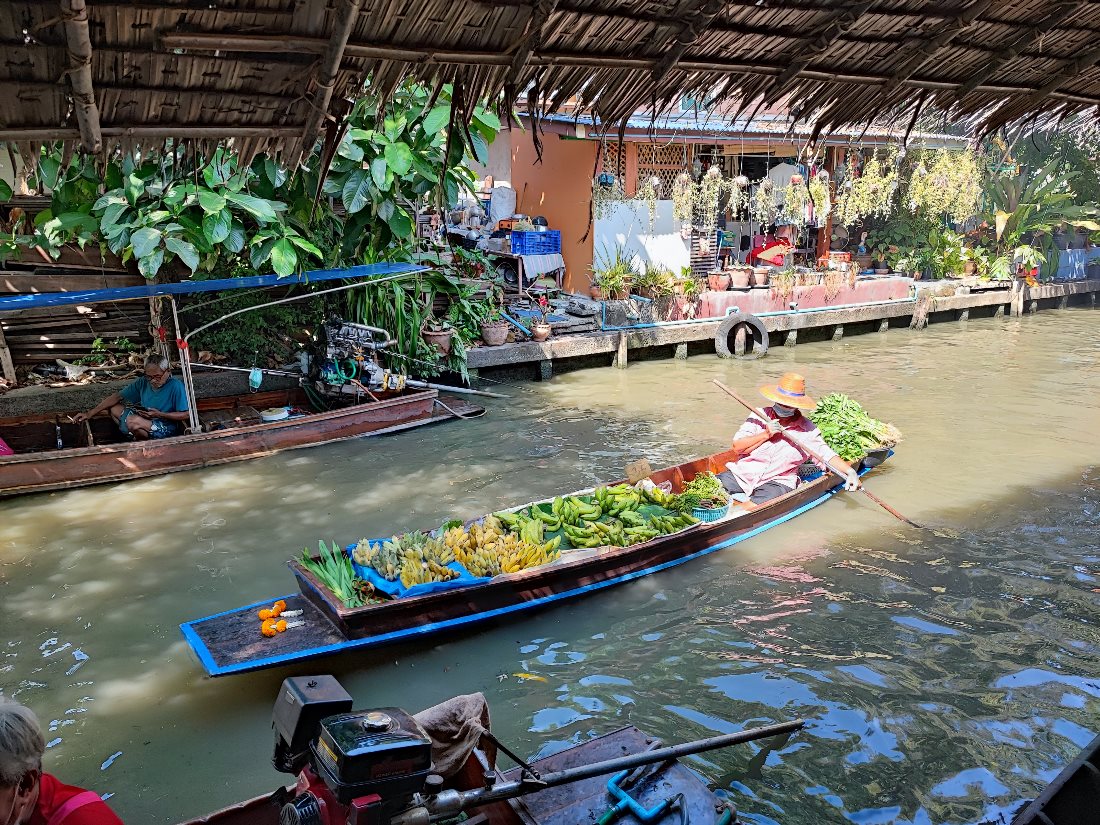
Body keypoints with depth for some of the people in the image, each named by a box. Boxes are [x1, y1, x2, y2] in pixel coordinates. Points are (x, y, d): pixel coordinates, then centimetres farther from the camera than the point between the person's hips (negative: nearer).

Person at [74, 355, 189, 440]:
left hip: (168, 428, -8)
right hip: (145, 422, 8)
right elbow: (117, 396, 4)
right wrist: (90, 413, -1)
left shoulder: (176, 386, -19)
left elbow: (185, 415, -18)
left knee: (132, 421, -30)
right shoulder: (143, 382, -1)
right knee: (114, 408, 3)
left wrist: (159, 415, -25)